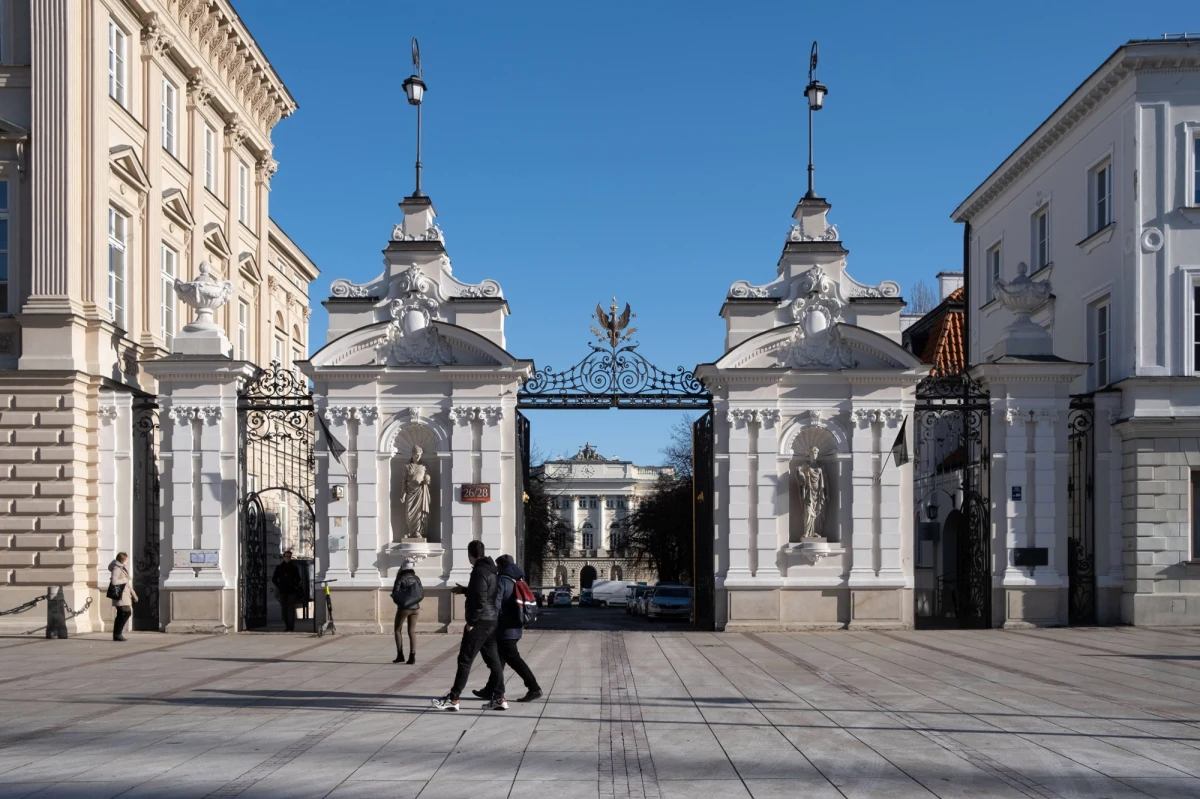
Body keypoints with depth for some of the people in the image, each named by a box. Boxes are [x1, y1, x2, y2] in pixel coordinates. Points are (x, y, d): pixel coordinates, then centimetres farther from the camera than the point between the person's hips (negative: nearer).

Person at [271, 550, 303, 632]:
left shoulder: (294, 567, 5)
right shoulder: (279, 567, 8)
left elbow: (298, 579, 9)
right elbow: (274, 579, 13)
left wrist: (294, 585, -2)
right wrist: (278, 586, 4)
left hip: (292, 591, -2)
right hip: (283, 592, 2)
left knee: (291, 609, -9)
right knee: (285, 609, 4)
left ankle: (291, 627, -12)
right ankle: (287, 626, 11)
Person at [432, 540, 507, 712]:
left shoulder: (480, 572, -17)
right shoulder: (490, 570, 13)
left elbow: (480, 601, -23)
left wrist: (471, 623, -18)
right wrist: (464, 590, 29)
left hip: (480, 622, -10)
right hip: (491, 621, 10)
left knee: (465, 661, -5)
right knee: (493, 660, 9)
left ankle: (452, 699, -2)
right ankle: (499, 698, 10)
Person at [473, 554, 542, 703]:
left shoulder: (502, 581, -13)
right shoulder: (516, 581, 13)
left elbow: (496, 605, -19)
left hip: (505, 629, -9)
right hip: (514, 628, 9)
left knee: (513, 659, -7)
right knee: (498, 658, 17)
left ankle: (534, 689, -9)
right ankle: (492, 689, 23)